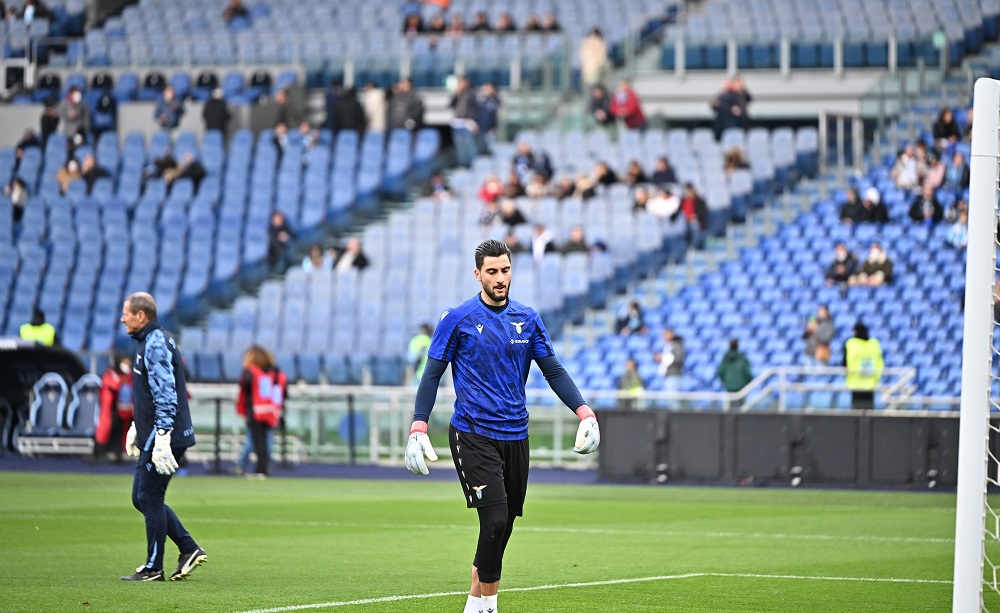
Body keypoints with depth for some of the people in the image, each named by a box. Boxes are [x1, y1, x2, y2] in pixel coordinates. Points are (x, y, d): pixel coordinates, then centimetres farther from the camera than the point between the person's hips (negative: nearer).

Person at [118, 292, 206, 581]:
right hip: (152, 437, 10)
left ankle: (153, 568, 3)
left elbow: (166, 396, -23)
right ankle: (189, 549, 12)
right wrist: (136, 428, 28)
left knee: (149, 498, -4)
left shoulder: (156, 345, -16)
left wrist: (161, 440, -26)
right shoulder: (151, 341, 17)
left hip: (163, 436, -10)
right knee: (142, 498, 13)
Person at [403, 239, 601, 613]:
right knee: (495, 520, -18)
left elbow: (554, 371, 10)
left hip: (515, 437, 5)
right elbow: (432, 375, -2)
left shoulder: (527, 319, 8)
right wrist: (418, 428, -12)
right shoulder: (458, 319, -4)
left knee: (504, 526, 8)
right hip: (472, 436, -5)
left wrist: (584, 413, -3)